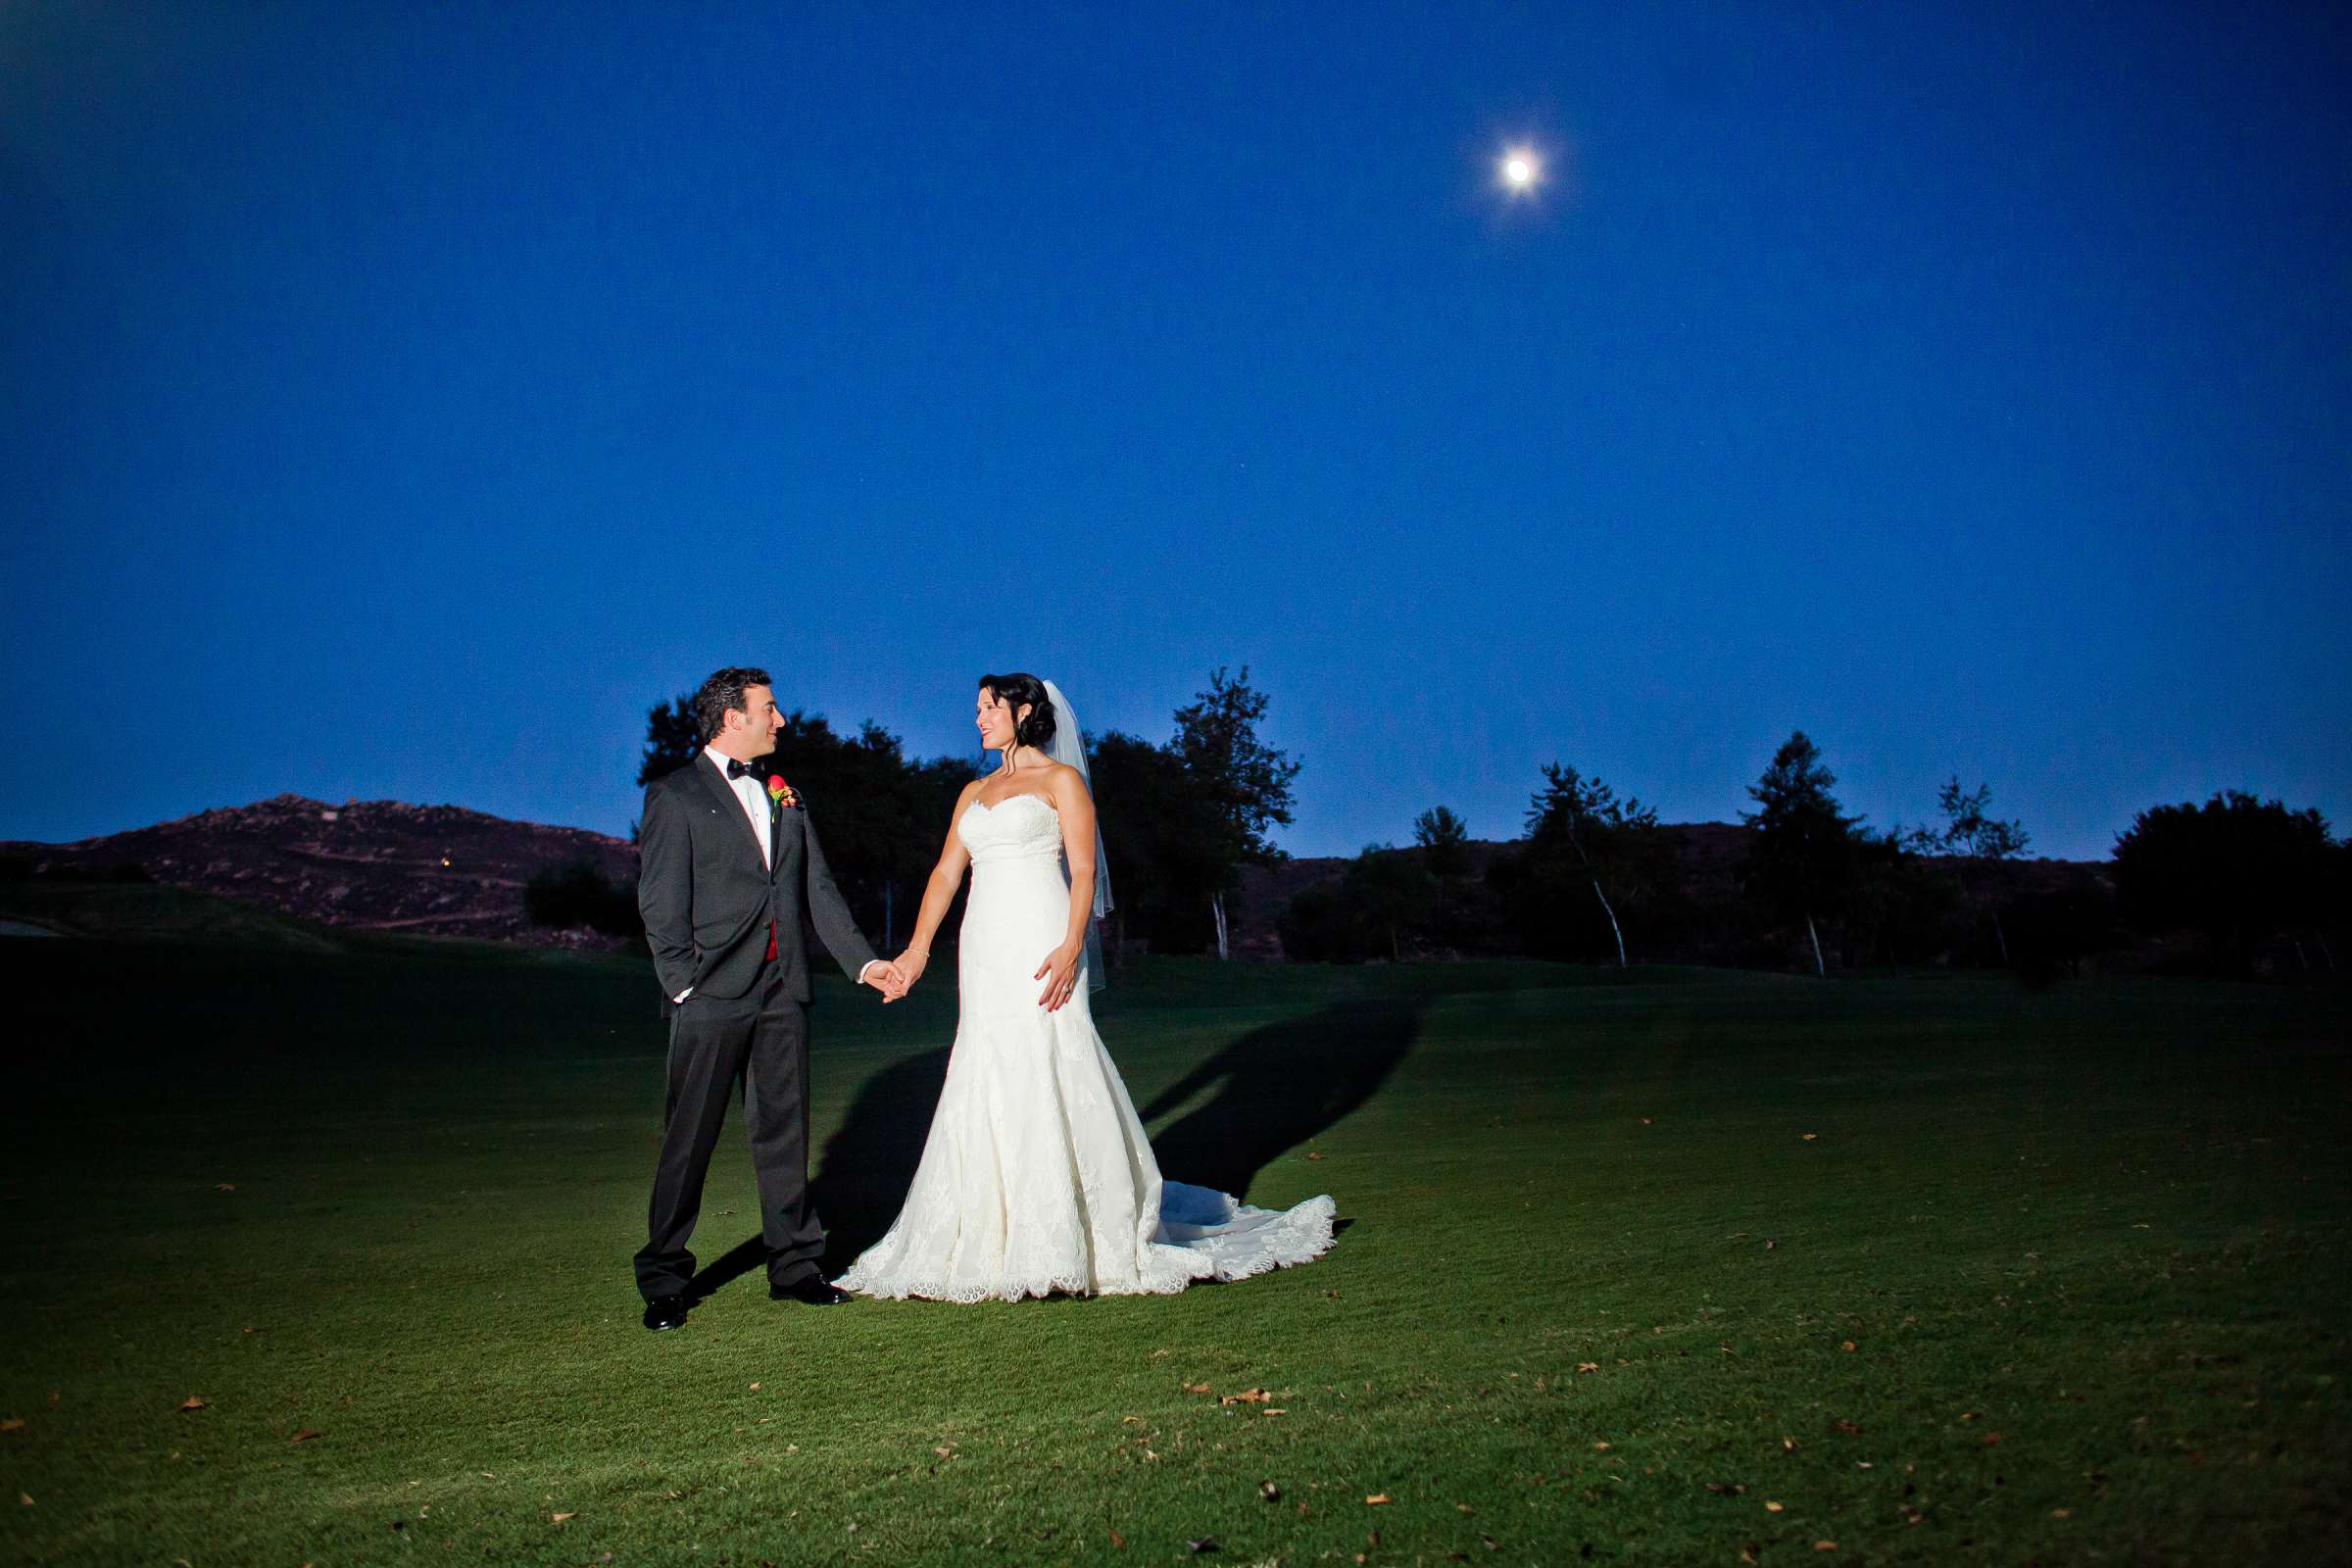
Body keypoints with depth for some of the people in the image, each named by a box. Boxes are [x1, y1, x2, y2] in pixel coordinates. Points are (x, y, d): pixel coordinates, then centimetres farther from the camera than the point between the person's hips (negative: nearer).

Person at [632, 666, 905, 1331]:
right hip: (712, 996, -5)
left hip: (783, 991, 6)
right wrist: (684, 985, -13)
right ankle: (663, 1281, 10)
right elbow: (660, 904, -6)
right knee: (689, 1139, 0)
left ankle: (794, 1264, 19)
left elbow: (818, 890, 15)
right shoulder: (675, 794, -1)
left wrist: (864, 961, 7)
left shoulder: (785, 796, 18)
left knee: (784, 1130, 10)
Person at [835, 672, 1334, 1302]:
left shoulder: (1060, 779, 3)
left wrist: (1071, 948, -19)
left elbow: (1083, 871, -6)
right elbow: (946, 872, 15)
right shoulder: (974, 792, 21)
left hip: (1041, 948, -6)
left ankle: (1105, 1237, -1)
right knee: (985, 1089, 4)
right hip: (984, 953, 6)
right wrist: (918, 946, 3)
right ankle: (997, 1235, 13)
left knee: (1052, 1080, -9)